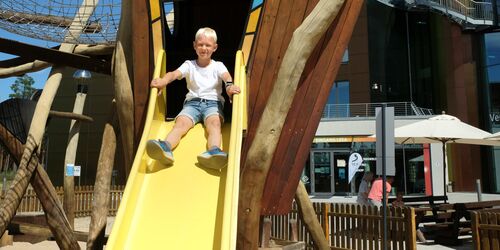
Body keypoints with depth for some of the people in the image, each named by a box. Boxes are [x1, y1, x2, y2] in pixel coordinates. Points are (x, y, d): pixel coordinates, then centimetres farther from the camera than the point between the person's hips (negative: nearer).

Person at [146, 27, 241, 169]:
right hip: (192, 102, 1)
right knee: (181, 122, -29)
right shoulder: (189, 65, 15)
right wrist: (163, 81, -31)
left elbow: (226, 75, -11)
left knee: (214, 123, -34)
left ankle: (214, 151, -63)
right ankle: (165, 148, -58)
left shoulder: (218, 66, 13)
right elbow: (175, 73, -6)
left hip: (213, 102, -1)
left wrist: (229, 85, -38)